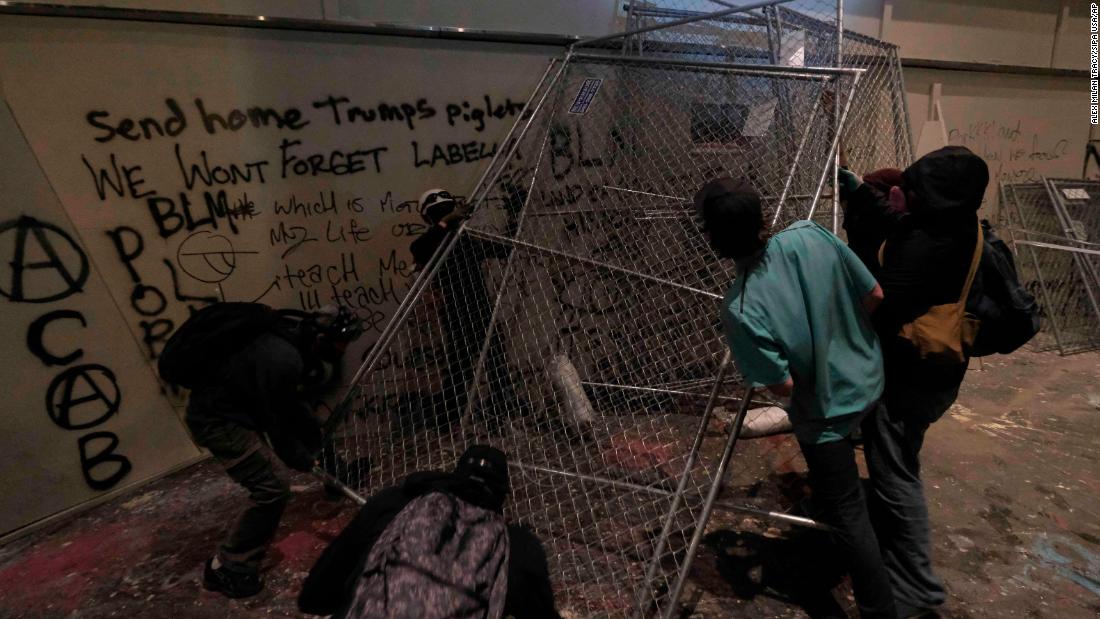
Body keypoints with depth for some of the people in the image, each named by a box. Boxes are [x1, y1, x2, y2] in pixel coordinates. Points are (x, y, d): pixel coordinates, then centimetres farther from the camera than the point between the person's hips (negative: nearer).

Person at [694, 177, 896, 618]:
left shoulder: (740, 308, -35)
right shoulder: (810, 235, -21)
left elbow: (783, 386, -24)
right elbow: (875, 296, -9)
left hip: (826, 412, -5)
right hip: (869, 380, 6)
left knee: (847, 514, 15)